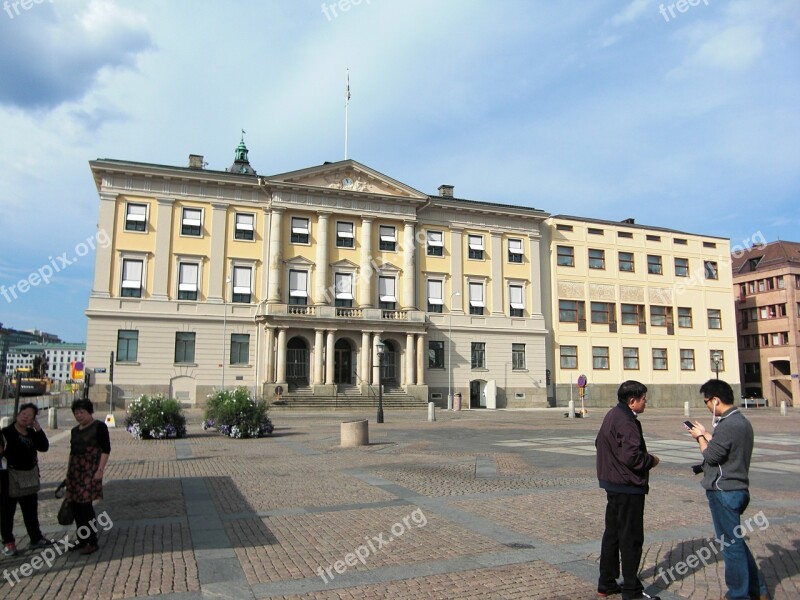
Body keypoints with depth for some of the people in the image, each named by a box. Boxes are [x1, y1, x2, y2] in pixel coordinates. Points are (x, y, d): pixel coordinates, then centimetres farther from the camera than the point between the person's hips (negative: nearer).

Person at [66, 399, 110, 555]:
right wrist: (68, 472, 20)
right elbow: (72, 451, 22)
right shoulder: (75, 430, 15)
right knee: (76, 506, 8)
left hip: (90, 471, -7)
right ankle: (82, 540, 21)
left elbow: (106, 449, -11)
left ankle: (92, 542, -1)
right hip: (75, 471, 7)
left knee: (85, 505, -9)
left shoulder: (99, 427, -6)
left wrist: (100, 470, -17)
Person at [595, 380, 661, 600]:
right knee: (631, 538, 2)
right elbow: (631, 456, -27)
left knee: (612, 533, 17)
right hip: (629, 486, -10)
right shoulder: (626, 422, -22)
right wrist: (651, 460, -9)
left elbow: (599, 443, 21)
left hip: (612, 483, 10)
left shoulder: (611, 415, 10)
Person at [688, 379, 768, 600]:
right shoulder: (742, 421, 10)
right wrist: (705, 434, 16)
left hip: (724, 492, -10)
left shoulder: (728, 425, -23)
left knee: (731, 545, 3)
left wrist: (700, 437, -1)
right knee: (736, 541, 22)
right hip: (737, 489, 10)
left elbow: (710, 455, -17)